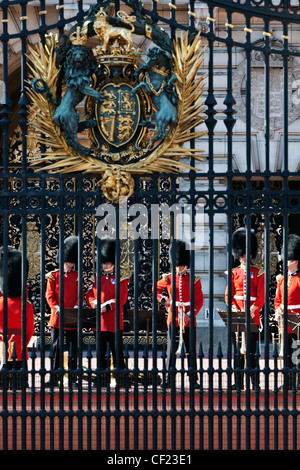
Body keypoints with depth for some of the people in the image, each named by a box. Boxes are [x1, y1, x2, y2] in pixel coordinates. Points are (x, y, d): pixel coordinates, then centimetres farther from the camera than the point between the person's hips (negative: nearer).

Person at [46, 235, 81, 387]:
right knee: (56, 347, 2)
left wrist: (75, 308, -13)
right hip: (57, 318, -1)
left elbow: (79, 295, 4)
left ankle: (73, 378, 8)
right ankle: (54, 378, 6)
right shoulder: (53, 275, 4)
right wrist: (57, 309, -15)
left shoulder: (77, 276, 7)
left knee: (73, 348, 3)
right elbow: (49, 296, 0)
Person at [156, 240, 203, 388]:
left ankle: (193, 380, 9)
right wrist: (163, 300, 4)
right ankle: (168, 379, 3)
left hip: (189, 320, -1)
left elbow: (199, 301, -2)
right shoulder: (168, 278, 5)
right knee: (171, 350, 0)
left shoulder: (194, 280, 0)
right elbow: (156, 289, 22)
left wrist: (189, 315, -13)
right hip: (173, 319, 1)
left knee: (191, 350, 4)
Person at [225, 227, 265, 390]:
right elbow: (228, 295, 5)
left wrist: (253, 310, -17)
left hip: (253, 317, -2)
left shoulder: (258, 273, 4)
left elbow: (261, 296, -2)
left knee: (252, 350, -2)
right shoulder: (233, 273, 9)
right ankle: (238, 383, 7)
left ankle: (255, 382, 2)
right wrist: (233, 309, -13)